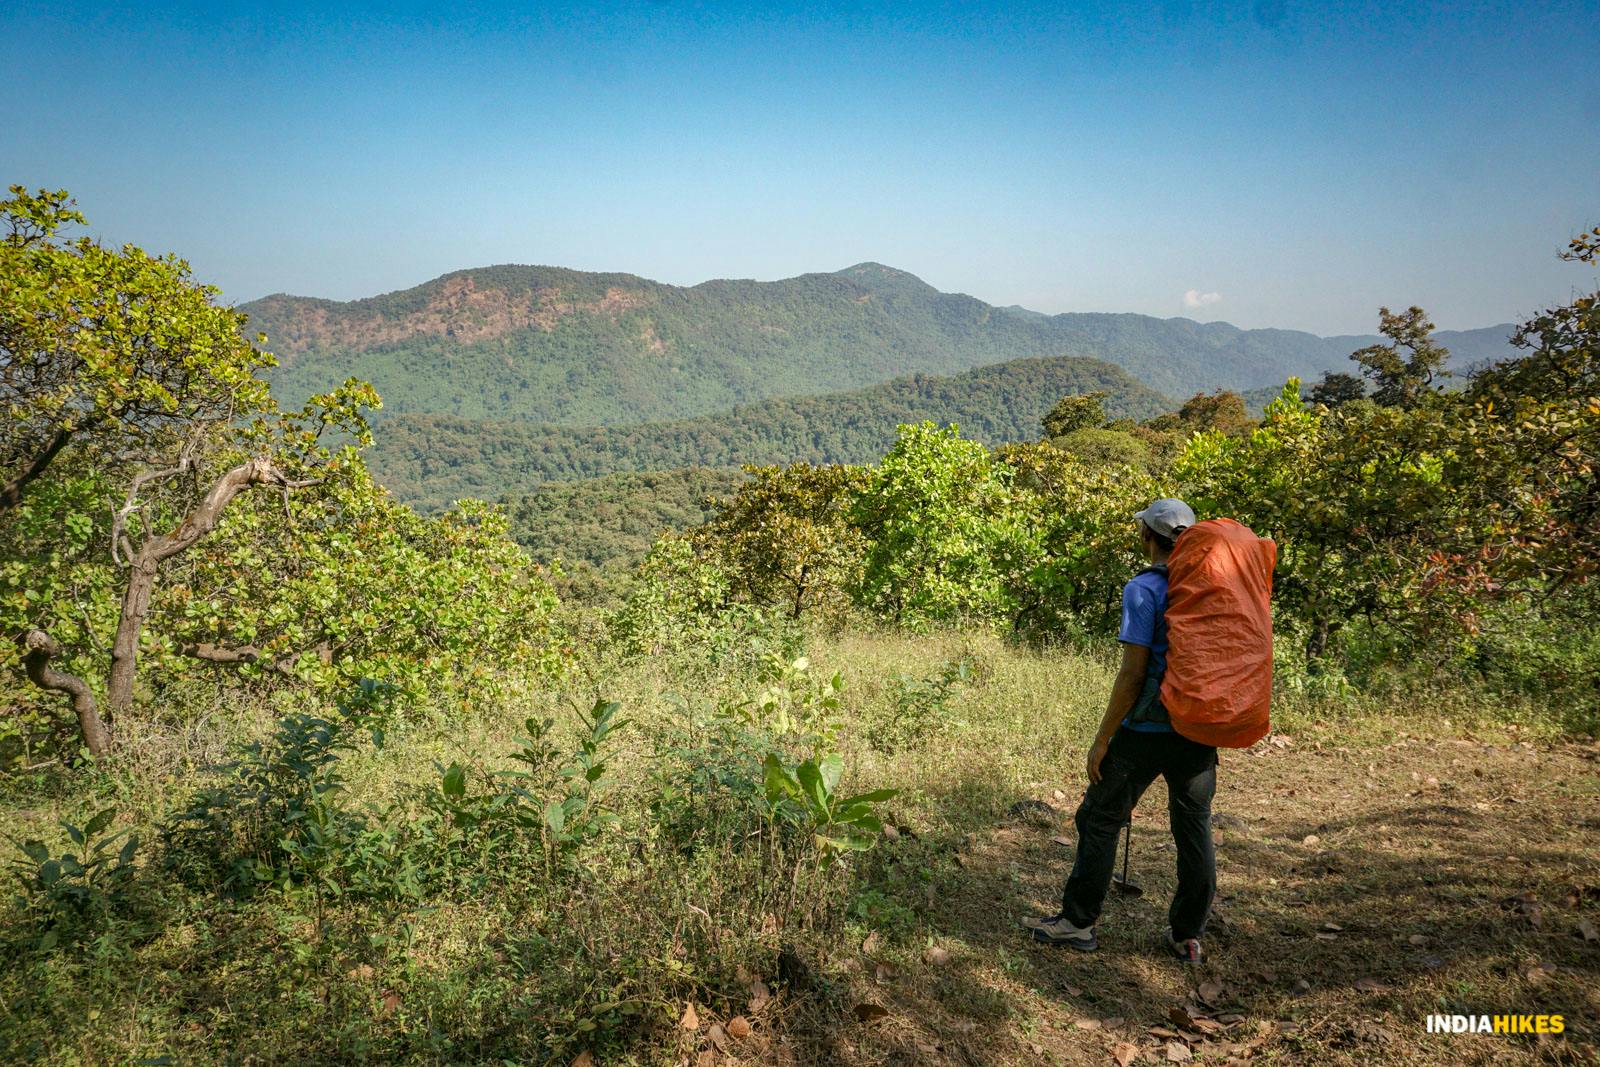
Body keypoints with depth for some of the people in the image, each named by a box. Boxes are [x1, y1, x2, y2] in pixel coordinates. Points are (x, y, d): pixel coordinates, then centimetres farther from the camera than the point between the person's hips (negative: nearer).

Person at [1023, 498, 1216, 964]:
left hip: (1147, 731, -6)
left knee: (1100, 820, 7)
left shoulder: (1143, 590, -15)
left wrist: (1102, 739, -12)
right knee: (1194, 829, 13)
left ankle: (1078, 921, 16)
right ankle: (1188, 935, 21)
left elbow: (1133, 672, -18)